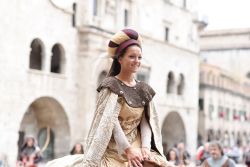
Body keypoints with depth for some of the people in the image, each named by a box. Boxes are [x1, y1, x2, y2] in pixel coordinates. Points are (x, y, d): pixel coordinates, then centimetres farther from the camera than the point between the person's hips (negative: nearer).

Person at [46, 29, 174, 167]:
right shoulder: (111, 85, -4)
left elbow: (147, 121, 5)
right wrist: (128, 149, -18)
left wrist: (145, 147, -11)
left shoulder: (144, 90, 11)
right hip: (114, 152, -4)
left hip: (137, 150, 5)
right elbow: (109, 121, -12)